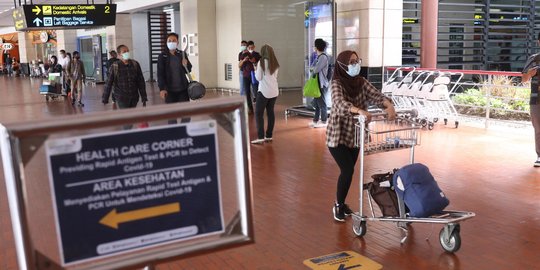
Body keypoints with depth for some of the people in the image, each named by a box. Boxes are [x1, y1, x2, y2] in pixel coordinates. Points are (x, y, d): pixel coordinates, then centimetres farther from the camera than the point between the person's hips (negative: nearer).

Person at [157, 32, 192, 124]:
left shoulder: (182, 54, 4)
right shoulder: (162, 56, -4)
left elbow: (188, 71, 10)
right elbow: (160, 74, -6)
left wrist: (186, 65, -13)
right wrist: (162, 88, -16)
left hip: (183, 88, 2)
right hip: (169, 90, -2)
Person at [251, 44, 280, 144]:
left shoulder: (261, 62, -10)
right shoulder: (275, 64, 9)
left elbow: (258, 77, -9)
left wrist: (255, 71, 8)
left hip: (264, 91, -6)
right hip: (274, 91, 6)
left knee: (258, 113, -2)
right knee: (270, 112, 11)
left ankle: (260, 137, -9)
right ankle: (269, 136, 14)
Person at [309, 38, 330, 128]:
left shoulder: (323, 57, -16)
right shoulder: (319, 57, 14)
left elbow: (316, 69, -19)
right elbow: (313, 68, 15)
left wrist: (312, 68, 0)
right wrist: (313, 68, -5)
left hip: (322, 84, -9)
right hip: (317, 83, 9)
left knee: (321, 103, -1)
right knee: (316, 102, 13)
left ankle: (323, 121, 7)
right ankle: (315, 120, 22)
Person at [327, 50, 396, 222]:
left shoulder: (361, 82, -1)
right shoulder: (337, 83, -18)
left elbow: (376, 95, -12)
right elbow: (340, 103, -35)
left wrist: (389, 106, -33)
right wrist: (360, 111, -52)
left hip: (354, 135, 6)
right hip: (338, 135, -6)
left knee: (349, 170, 13)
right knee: (347, 170, -9)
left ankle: (341, 202, 32)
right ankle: (338, 205, 11)